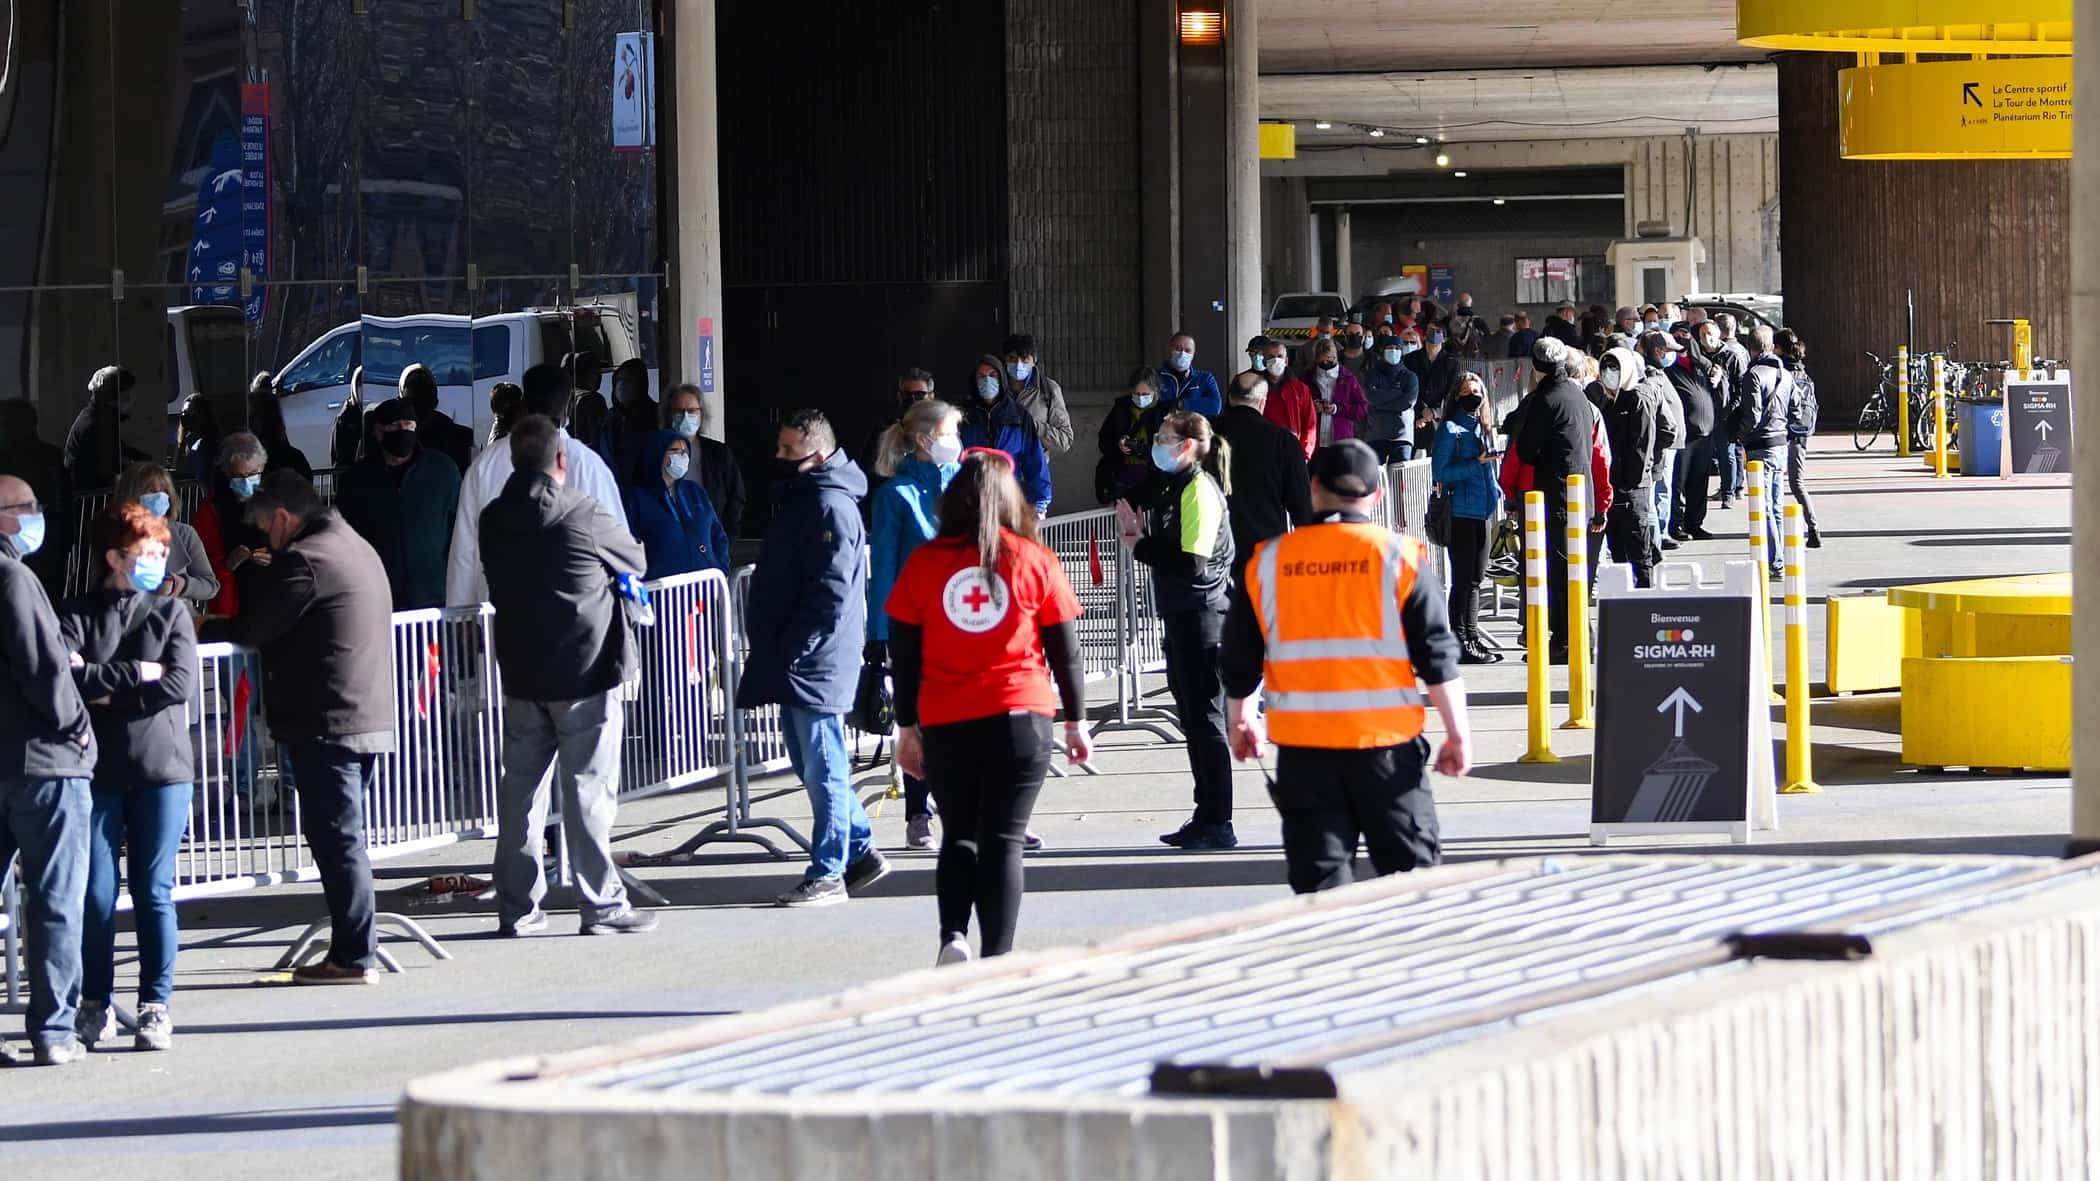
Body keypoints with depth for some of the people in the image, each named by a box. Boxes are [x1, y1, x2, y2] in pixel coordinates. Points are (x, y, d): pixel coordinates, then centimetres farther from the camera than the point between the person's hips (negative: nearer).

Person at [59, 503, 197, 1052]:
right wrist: (137, 675, -12)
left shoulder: (170, 612, 7)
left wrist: (101, 685, -7)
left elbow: (180, 684, -7)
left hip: (161, 769, 1)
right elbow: (62, 673, -14)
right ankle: (95, 1004, 11)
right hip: (98, 773, -1)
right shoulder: (78, 614, 4)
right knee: (97, 893, 0)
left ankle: (156, 1006, 7)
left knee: (154, 893, 1)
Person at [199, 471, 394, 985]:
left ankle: (353, 957, -6)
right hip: (371, 721, 10)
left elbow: (251, 628, -11)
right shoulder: (359, 550, 18)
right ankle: (355, 949, 17)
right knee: (346, 839, 14)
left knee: (337, 840, -6)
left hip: (325, 725, -10)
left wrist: (202, 630, 5)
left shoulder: (304, 561, -13)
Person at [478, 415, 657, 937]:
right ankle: (601, 905, 1)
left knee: (520, 790, 10)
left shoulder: (493, 520, 2)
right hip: (585, 674, -5)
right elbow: (636, 560, 3)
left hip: (521, 674, 5)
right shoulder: (584, 515, -12)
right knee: (589, 791, -1)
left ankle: (517, 907, 11)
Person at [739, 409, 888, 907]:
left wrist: (791, 654, -21)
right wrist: (768, 654, 18)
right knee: (810, 765, 15)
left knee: (822, 768, -3)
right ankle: (861, 851, 24)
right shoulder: (797, 497, 16)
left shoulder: (830, 508, -17)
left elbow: (830, 595, -22)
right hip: (793, 665, 10)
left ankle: (828, 874, 2)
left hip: (815, 663, -10)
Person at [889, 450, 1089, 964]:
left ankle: (953, 935, -7)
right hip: (1019, 719, -1)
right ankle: (996, 960, -1)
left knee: (959, 836, 15)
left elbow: (904, 656, 4)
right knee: (1003, 839, 3)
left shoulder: (923, 563, 1)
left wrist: (907, 728, 12)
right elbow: (1065, 651, 3)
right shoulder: (1034, 561, 0)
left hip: (945, 725, 1)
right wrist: (1076, 722, 12)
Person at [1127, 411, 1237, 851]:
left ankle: (1218, 824, -4)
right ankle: (1206, 818, 19)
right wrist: (1141, 537, 1)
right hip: (1181, 616, 10)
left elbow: (1191, 562, -22)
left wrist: (1141, 546, -12)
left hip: (1202, 613, -10)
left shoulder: (1200, 491, -15)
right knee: (1192, 717, 13)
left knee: (1205, 718, -7)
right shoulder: (1173, 488, 15)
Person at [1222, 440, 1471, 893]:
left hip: (1302, 747, 2)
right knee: (1412, 870, 8)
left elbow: (1240, 657, 10)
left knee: (1319, 873, 5)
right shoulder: (1399, 557, -4)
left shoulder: (1267, 562, 2)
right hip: (1385, 742, -2)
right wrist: (1458, 733, 2)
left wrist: (1239, 720, 26)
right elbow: (1437, 656, -5)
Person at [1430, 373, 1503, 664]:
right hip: (1460, 514, -8)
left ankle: (1473, 639, 17)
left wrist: (1496, 492, 11)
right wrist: (1476, 464, -18)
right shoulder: (1450, 429, -6)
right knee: (1463, 579, -7)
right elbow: (1440, 473, -13)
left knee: (1474, 580, 11)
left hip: (1482, 512, 8)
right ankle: (1461, 643, -5)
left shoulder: (1480, 429, 16)